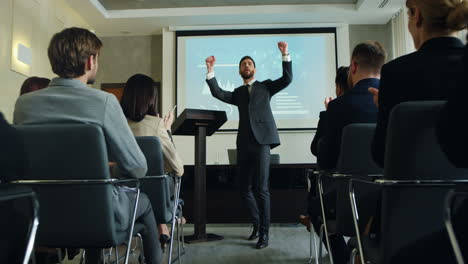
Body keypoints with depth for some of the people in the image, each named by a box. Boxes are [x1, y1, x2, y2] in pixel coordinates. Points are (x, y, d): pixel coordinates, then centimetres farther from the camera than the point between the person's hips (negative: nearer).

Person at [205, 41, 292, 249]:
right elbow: (218, 93, 8)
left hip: (262, 140, -4)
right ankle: (256, 225, 25)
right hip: (244, 143, 4)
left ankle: (264, 233, -1)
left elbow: (287, 79, 2)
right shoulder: (238, 93, 22)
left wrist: (285, 55, -7)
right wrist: (210, 71, 0)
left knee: (261, 188, -10)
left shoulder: (266, 86, 16)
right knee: (245, 189, 7)